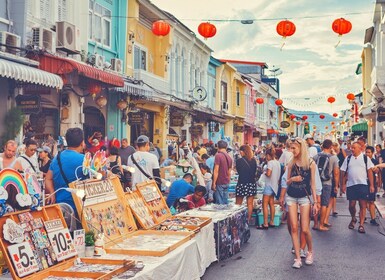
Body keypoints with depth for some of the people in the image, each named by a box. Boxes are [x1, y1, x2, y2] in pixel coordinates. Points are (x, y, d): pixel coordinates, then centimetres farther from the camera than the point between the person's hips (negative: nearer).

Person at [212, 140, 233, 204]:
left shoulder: (218, 155, -12)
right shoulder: (229, 157, 10)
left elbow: (216, 171, -16)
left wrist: (214, 183, -12)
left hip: (219, 183, -7)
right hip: (226, 183, 7)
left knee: (219, 202, -4)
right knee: (225, 202, 10)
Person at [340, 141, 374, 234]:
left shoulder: (365, 158, 3)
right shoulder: (348, 159, 8)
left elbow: (370, 171, 2)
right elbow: (344, 172, 10)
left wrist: (371, 185, -2)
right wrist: (343, 184, 3)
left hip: (363, 184, -2)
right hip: (350, 185, 2)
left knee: (363, 205, -3)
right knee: (351, 205, 4)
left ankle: (361, 225, 3)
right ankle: (353, 219, 31)